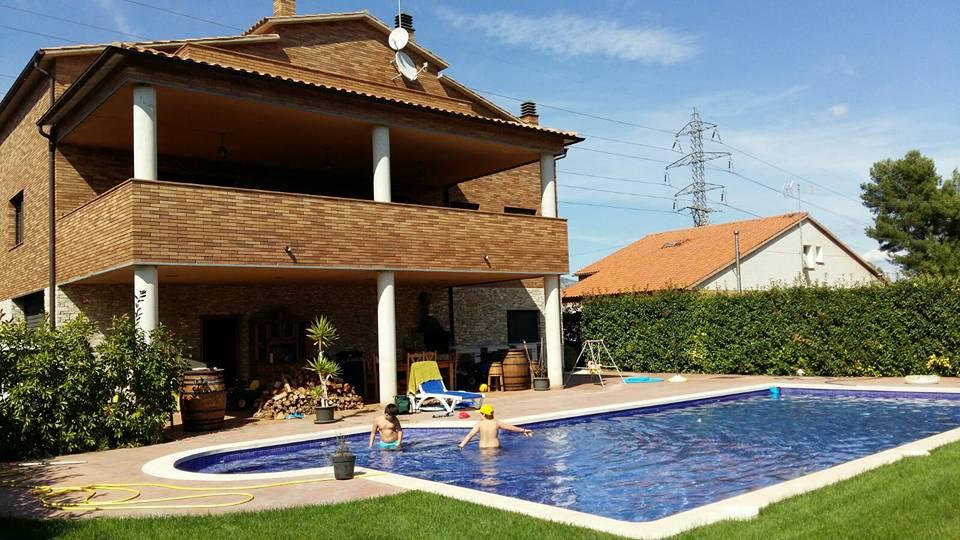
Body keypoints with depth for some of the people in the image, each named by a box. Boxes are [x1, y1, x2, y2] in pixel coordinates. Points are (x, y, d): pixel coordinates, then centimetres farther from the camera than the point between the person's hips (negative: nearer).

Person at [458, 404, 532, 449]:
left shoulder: (480, 424, -2)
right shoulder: (497, 423, 4)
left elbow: (470, 435, -9)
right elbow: (511, 428, 13)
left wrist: (461, 446, -9)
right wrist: (523, 430, 24)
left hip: (483, 449, -1)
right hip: (495, 448, 1)